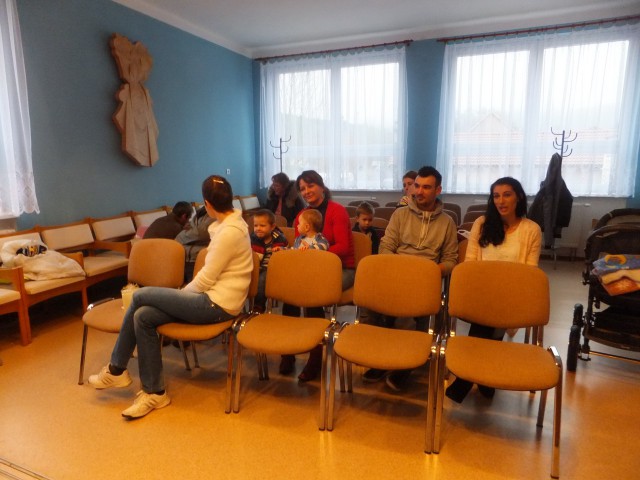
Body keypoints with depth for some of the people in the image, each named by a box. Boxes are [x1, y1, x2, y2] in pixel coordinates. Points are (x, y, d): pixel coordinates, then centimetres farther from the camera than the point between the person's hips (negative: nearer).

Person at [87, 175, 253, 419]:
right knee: (143, 316, -3)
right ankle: (154, 391, 6)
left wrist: (179, 294, -1)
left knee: (141, 296, -9)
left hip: (217, 305, -9)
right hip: (214, 299, 9)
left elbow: (206, 279, -17)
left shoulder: (229, 232, -20)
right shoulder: (231, 223, 13)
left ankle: (116, 370, 9)